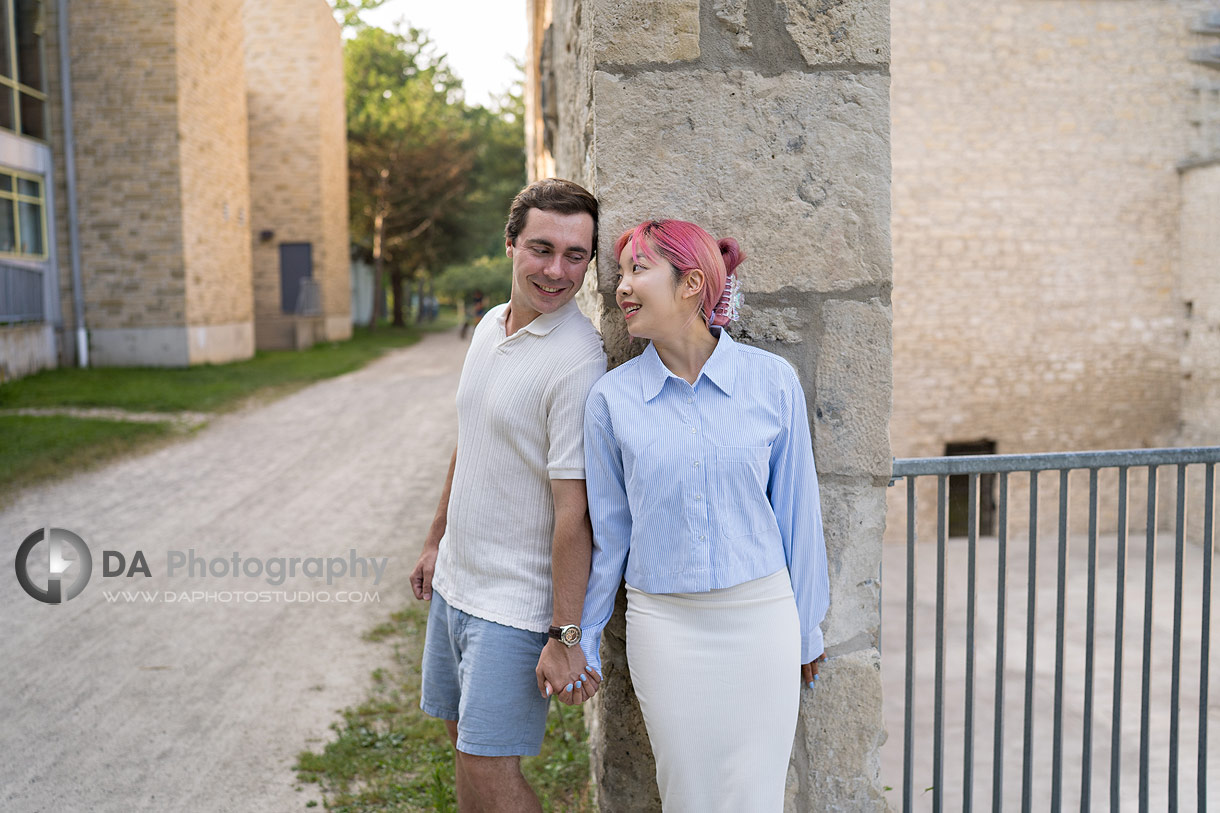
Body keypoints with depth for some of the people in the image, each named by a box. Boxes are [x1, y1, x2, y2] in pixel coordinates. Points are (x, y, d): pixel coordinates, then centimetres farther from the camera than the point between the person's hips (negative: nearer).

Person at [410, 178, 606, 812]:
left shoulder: (577, 361, -21)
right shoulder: (491, 325, 5)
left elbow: (573, 510, -22)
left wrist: (566, 635, -21)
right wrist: (436, 541, 21)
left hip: (517, 602, -8)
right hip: (455, 580, 8)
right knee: (464, 738, 20)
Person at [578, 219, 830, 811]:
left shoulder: (772, 381, -5)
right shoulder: (611, 397, -4)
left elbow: (796, 509, 3)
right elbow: (607, 527, 5)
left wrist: (807, 628, 10)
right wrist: (584, 639, 10)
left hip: (760, 614, 0)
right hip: (664, 623, 1)